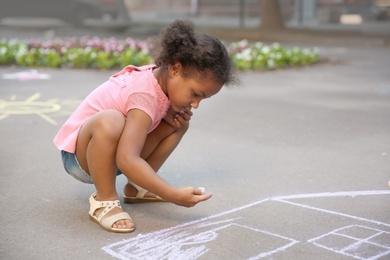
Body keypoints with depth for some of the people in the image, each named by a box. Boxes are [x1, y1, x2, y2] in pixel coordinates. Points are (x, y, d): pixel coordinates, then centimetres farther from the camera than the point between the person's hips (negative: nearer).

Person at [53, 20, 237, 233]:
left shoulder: (160, 77, -9)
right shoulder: (145, 96, -33)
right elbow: (127, 160, -42)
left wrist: (168, 113, -11)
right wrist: (174, 195, -42)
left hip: (114, 151, 8)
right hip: (79, 153, -8)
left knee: (178, 124, -1)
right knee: (109, 121, -41)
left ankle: (137, 188, 7)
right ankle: (104, 199, -20)